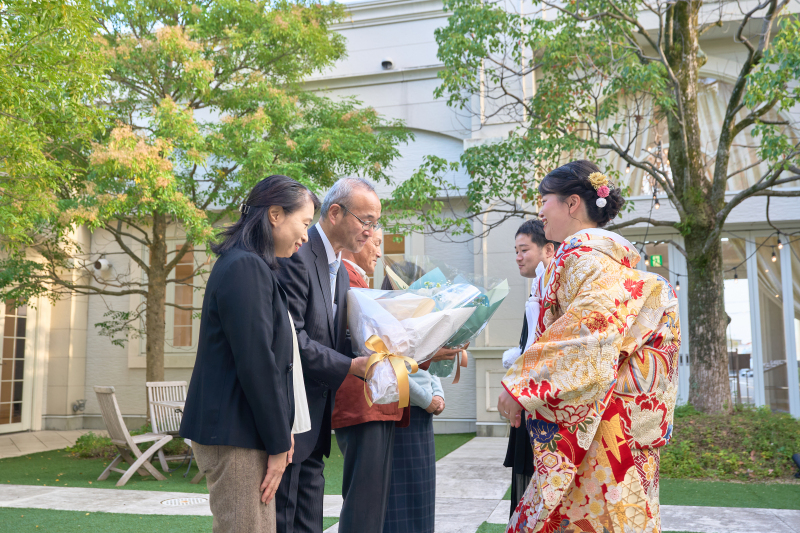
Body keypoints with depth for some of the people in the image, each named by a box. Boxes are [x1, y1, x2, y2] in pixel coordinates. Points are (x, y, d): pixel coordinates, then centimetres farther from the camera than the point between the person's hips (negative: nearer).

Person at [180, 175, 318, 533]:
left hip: (246, 433, 10)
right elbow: (255, 362, -18)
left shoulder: (252, 266, 18)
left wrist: (280, 434, 14)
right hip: (236, 436, -10)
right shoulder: (245, 267, -14)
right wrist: (278, 443, -12)